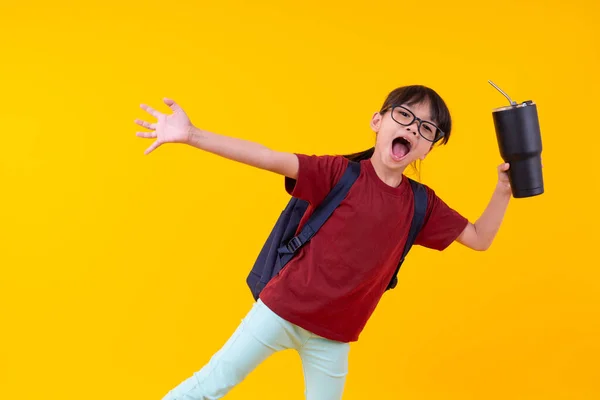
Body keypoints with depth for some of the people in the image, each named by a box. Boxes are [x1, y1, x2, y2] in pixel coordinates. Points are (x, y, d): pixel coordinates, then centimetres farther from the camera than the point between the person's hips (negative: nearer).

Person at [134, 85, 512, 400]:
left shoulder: (421, 204, -1)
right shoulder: (341, 173, -13)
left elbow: (479, 239, 7)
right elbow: (269, 158, -22)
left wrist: (503, 190, -10)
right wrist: (191, 135, -31)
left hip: (334, 336, 4)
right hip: (282, 311, -3)